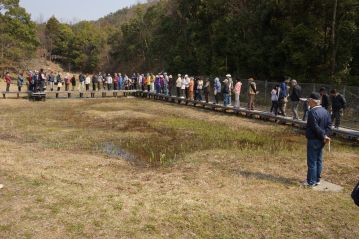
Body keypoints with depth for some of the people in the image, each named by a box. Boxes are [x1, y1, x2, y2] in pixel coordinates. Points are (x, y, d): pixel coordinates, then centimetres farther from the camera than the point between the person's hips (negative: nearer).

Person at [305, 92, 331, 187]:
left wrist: (324, 136, -13)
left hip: (313, 140, -9)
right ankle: (317, 180, 26)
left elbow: (315, 127, -22)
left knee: (312, 162, -1)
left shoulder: (312, 112, -20)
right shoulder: (325, 111, 8)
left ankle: (311, 182, 5)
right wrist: (326, 135, -2)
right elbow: (329, 124, 6)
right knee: (319, 160, 16)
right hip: (321, 140, 9)